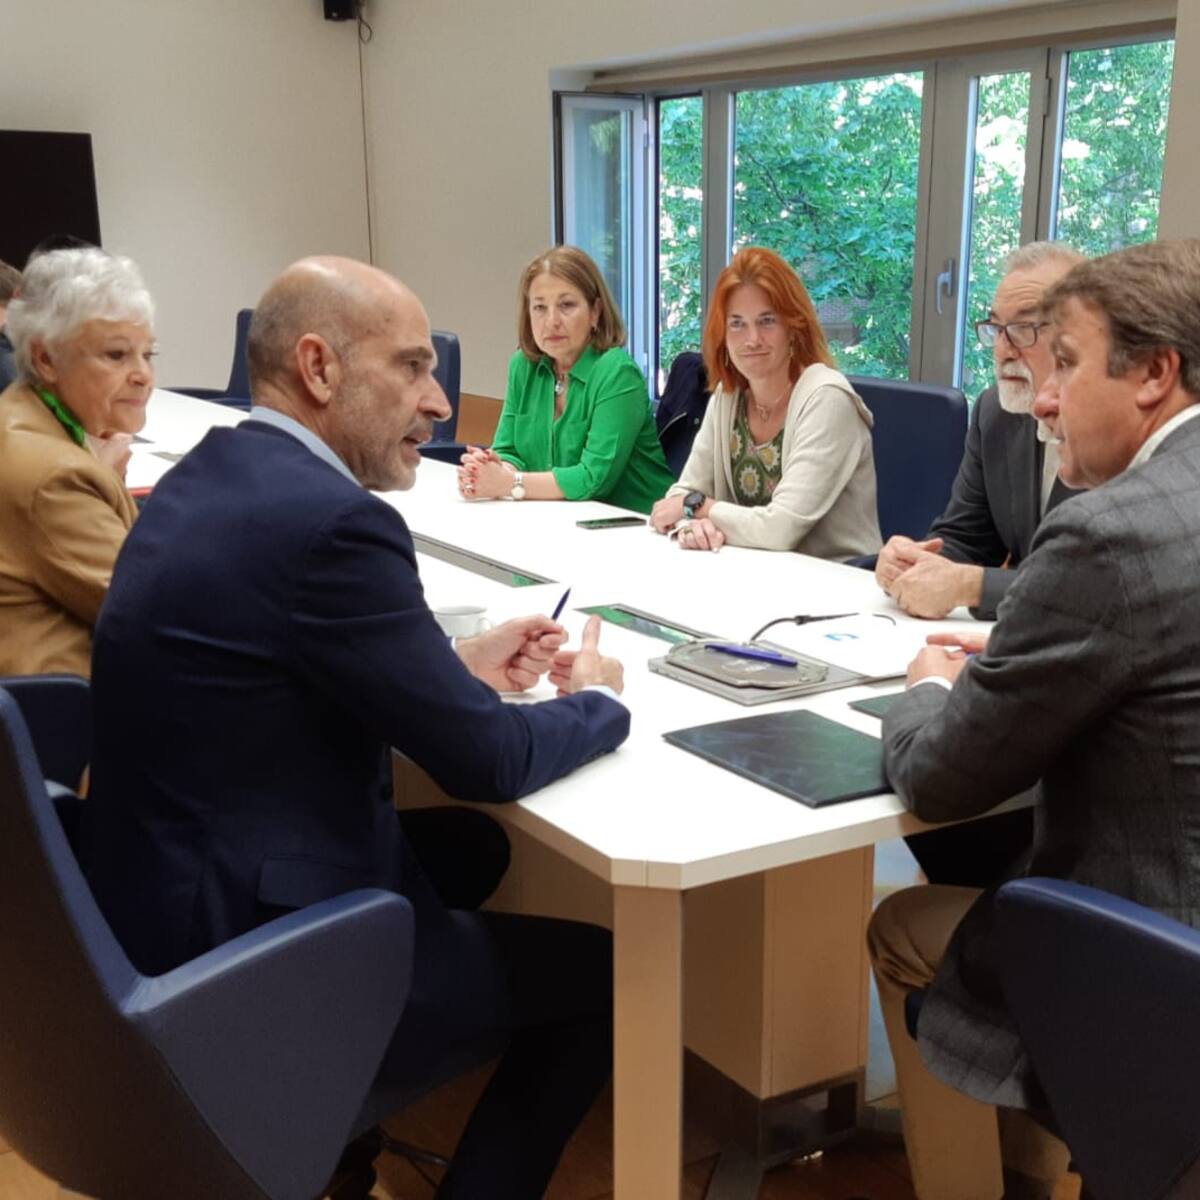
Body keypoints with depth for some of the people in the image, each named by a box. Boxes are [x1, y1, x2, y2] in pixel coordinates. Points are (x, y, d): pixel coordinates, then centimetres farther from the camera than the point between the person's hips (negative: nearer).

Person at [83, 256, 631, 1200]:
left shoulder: (209, 479, 5)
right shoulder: (328, 519, -24)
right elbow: (488, 762, -17)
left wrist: (458, 665, 11)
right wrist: (597, 699, 2)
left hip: (172, 904, 9)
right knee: (609, 967, 6)